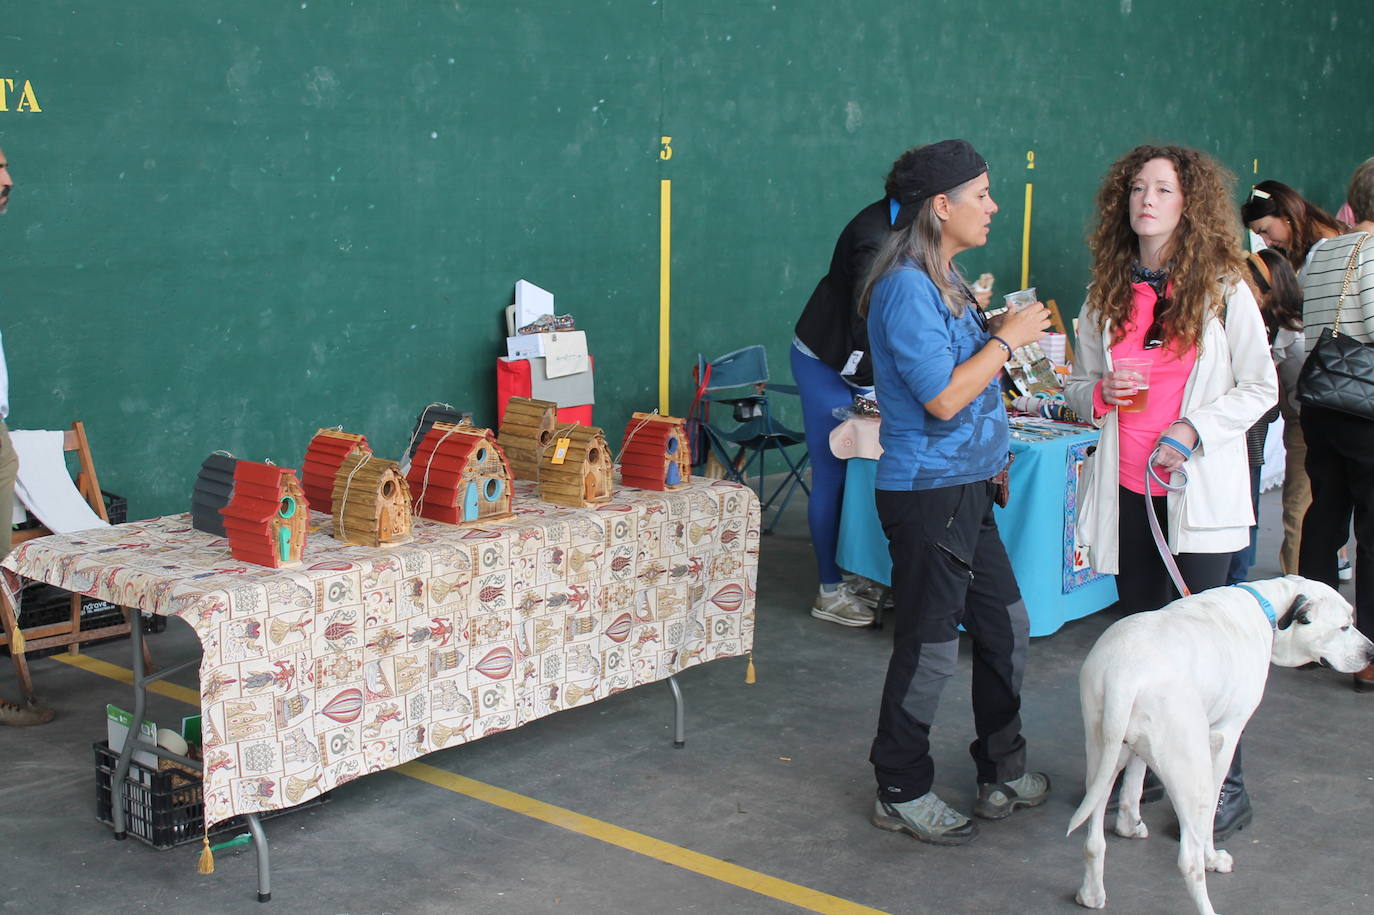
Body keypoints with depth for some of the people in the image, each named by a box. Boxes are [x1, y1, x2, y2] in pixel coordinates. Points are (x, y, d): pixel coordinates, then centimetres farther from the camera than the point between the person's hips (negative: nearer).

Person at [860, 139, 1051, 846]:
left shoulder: (944, 282, 14)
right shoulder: (906, 288, -18)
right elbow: (942, 397, -22)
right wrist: (1007, 339, -14)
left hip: (965, 488, 10)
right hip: (927, 491, -10)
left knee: (1006, 627, 15)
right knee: (930, 647, 0)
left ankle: (1003, 773, 30)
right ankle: (902, 794, 15)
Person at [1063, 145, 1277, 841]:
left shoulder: (1223, 289, -3)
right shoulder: (1107, 292, 8)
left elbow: (1260, 388, -1)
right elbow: (1080, 386, 16)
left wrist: (1193, 430, -15)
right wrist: (1100, 392, -7)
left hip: (1199, 486, -4)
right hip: (1127, 484, 4)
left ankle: (1225, 785, 6)